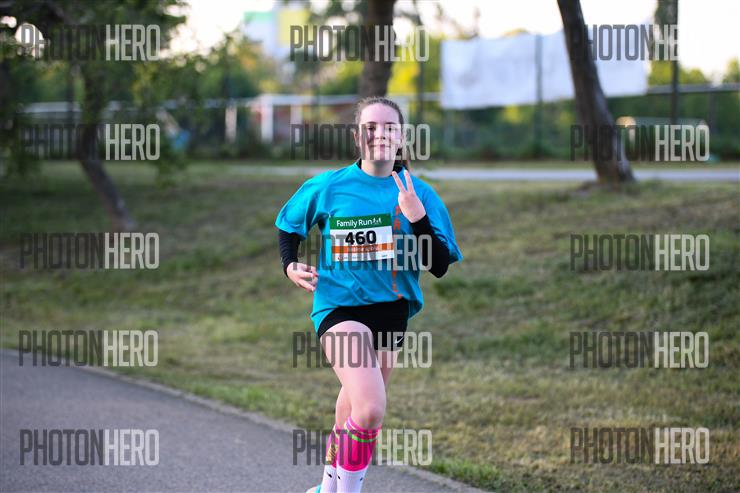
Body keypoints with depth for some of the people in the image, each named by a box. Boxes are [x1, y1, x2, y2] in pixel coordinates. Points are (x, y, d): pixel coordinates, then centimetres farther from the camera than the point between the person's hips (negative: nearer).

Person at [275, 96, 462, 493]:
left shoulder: (419, 194, -1)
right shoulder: (328, 188, -5)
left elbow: (439, 266, -6)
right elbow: (287, 225, 14)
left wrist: (417, 219, -20)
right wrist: (290, 266, -3)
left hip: (391, 309, 4)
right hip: (339, 307, -4)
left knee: (356, 408, 20)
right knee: (370, 409, -24)